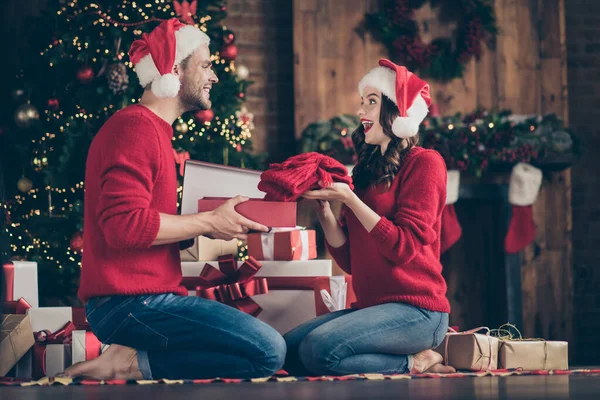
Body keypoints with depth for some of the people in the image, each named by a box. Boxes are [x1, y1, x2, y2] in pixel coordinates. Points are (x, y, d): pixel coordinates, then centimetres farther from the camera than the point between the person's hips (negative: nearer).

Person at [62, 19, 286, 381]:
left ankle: (129, 359, -1)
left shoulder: (153, 131, 22)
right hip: (131, 304, -10)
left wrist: (215, 220, 9)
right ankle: (129, 363, -13)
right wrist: (208, 223, -13)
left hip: (145, 297, 10)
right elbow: (124, 225, -22)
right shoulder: (135, 128, -12)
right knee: (269, 350, -17)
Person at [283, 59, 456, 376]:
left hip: (416, 309, -8)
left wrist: (349, 198, -15)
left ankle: (415, 365, -7)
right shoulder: (368, 171, 17)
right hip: (372, 305, 8)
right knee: (287, 348, -9)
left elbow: (404, 248, -14)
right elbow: (349, 260, 13)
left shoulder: (424, 163, -4)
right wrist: (323, 207, -1)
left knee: (319, 347, -28)